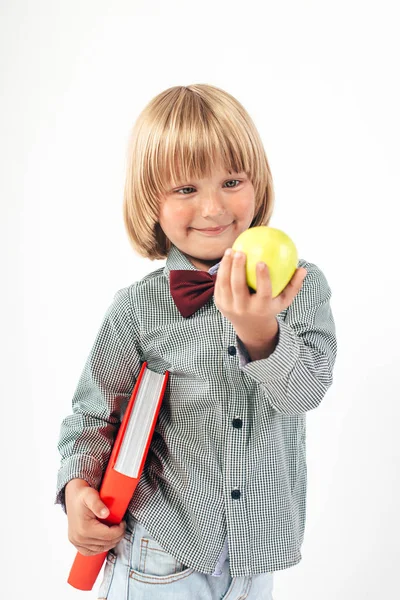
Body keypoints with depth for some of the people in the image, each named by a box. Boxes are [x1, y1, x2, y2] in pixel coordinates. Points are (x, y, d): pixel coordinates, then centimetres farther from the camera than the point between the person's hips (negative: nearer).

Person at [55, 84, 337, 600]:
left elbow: (305, 393, -19)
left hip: (253, 541, 2)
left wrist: (260, 332, -35)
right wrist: (78, 484, -17)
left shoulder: (303, 285, -9)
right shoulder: (138, 307, -11)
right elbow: (94, 413, -1)